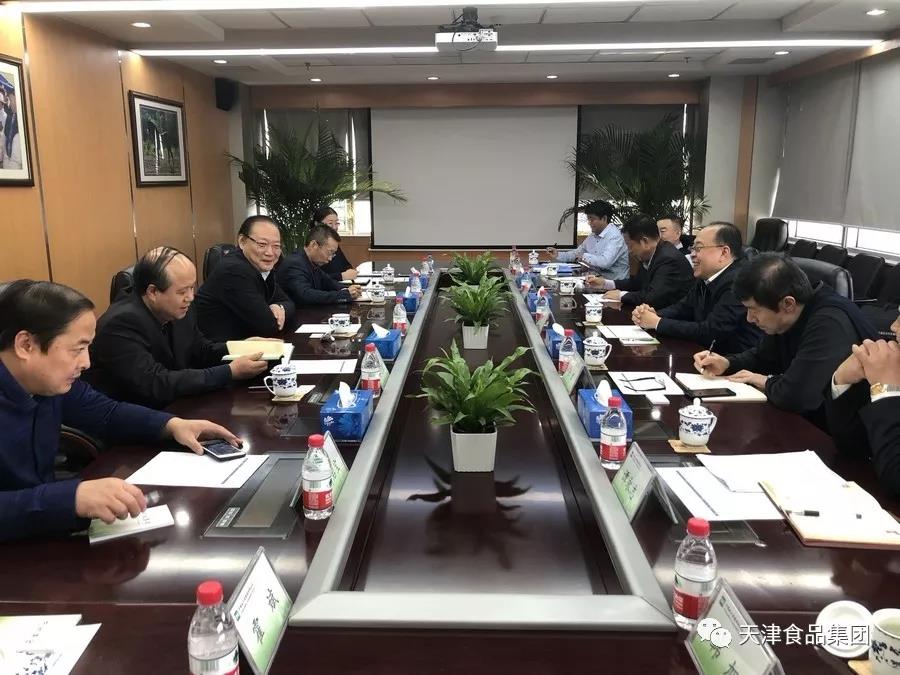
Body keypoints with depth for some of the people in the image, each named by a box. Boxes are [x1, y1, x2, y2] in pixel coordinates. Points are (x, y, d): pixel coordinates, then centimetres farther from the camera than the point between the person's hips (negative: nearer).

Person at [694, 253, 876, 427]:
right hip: (805, 419, 8)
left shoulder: (830, 323, -29)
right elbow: (762, 357, 18)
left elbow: (793, 396, -38)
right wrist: (726, 363, -1)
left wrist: (767, 383, -16)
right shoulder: (784, 320, -2)